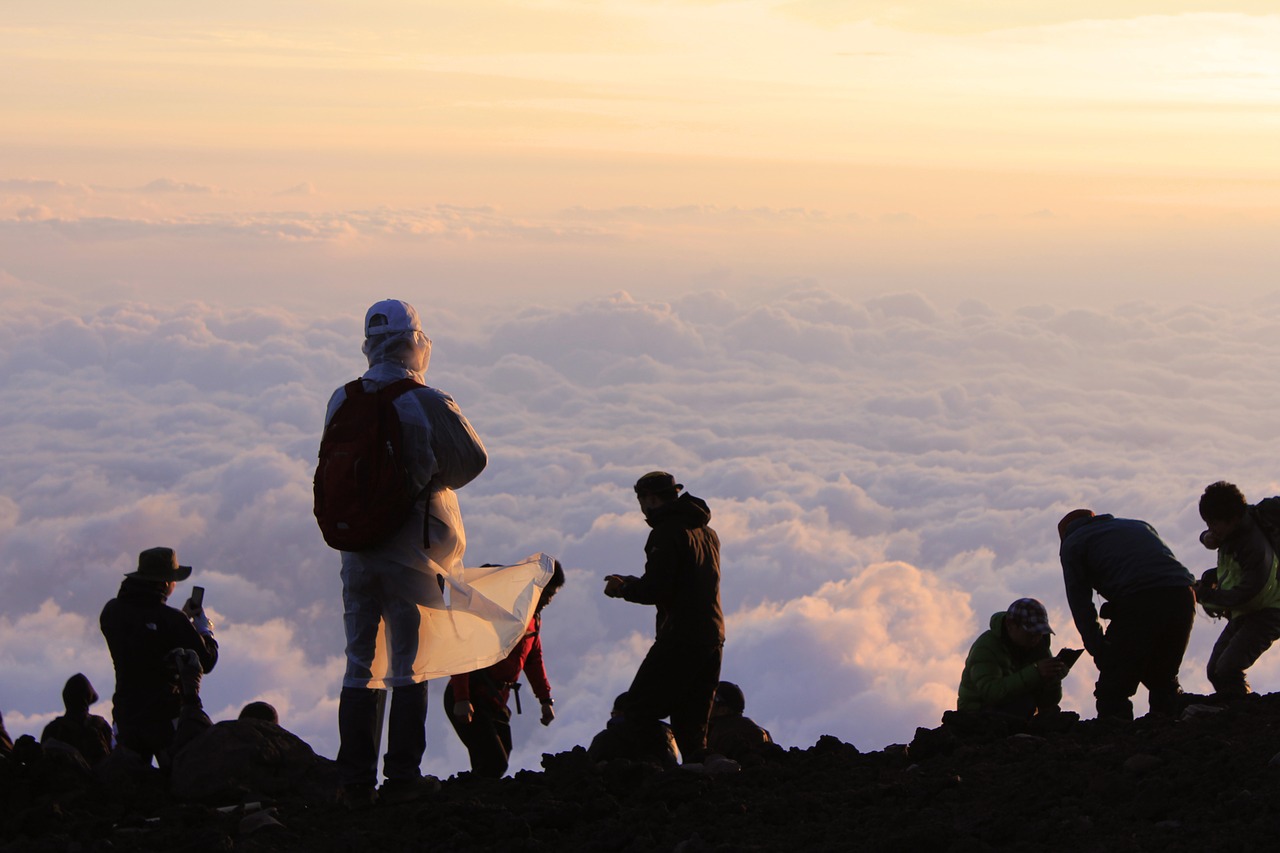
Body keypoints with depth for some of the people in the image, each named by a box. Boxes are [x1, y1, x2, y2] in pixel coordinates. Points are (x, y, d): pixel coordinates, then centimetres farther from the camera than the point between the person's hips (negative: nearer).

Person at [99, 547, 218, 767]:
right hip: (166, 718, -5)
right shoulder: (172, 620, -15)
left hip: (125, 716, 5)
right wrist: (205, 629, 8)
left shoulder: (111, 612, 3)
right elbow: (206, 662, -10)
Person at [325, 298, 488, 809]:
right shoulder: (427, 404, -13)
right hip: (412, 548, -4)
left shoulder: (341, 402, 2)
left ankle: (356, 782, 9)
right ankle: (402, 777, 4)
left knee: (360, 666, 10)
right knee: (410, 664, 4)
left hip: (356, 546, 4)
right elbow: (472, 460, -9)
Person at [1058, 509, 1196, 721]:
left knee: (1113, 690, 2)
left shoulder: (1072, 544, 20)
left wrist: (1100, 653, 13)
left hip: (1138, 603, -6)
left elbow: (1080, 605, 11)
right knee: (1163, 680, 23)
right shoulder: (1139, 525, 35)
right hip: (1183, 596, 6)